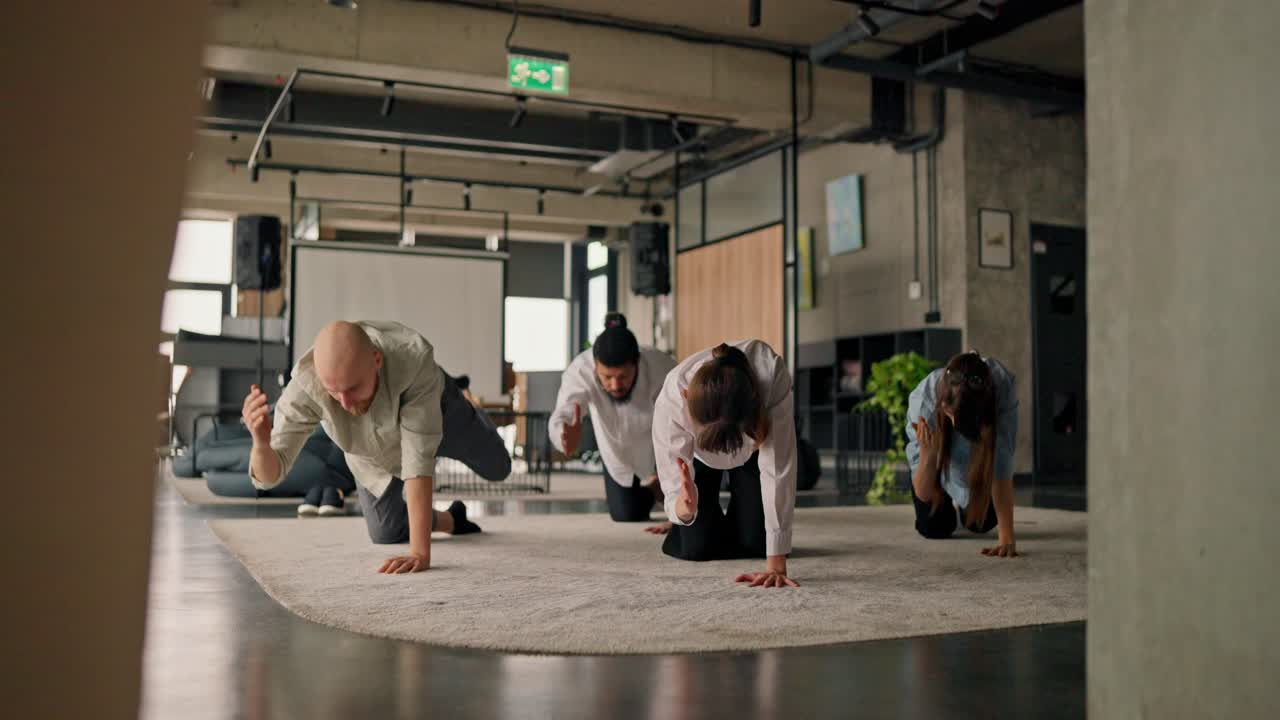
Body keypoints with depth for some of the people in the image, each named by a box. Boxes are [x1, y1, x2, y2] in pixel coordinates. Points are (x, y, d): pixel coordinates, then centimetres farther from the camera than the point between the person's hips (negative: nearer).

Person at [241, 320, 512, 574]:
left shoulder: (415, 358, -51)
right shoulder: (305, 386, -45)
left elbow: (418, 459, -51)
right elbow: (268, 474, -40)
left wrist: (420, 552, -57)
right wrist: (261, 441, -64)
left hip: (434, 407, -1)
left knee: (496, 468, 22)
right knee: (387, 534, 11)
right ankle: (452, 520, 44)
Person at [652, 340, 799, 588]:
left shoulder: (773, 376, -45)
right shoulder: (671, 399, -43)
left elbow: (778, 472, -42)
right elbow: (674, 488, -40)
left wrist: (776, 565, -44)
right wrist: (683, 506, -65)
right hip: (697, 451, 0)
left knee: (755, 542, -9)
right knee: (697, 546, -12)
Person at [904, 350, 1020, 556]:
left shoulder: (1002, 388, -43)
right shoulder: (926, 398, -41)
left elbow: (1002, 468, -40)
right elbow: (923, 493, -35)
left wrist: (1007, 538, -45)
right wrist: (928, 455, -55)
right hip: (936, 430, -1)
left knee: (981, 522, -1)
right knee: (934, 528, -4)